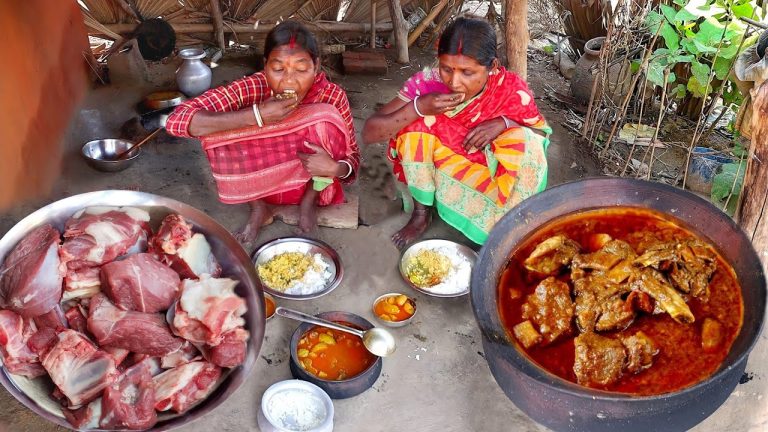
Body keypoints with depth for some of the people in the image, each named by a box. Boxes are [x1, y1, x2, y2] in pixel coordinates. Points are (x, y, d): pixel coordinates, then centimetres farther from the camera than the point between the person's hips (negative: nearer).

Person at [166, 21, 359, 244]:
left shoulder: (332, 96, -22)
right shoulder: (253, 88, -25)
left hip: (309, 182, 0)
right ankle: (258, 208, -3)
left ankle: (310, 200, -3)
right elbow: (177, 120, -34)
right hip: (262, 182, 1)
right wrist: (257, 115, -43)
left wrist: (334, 168, -38)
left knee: (325, 117, -26)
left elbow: (353, 158, -13)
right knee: (219, 128, -25)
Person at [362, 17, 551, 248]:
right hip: (440, 175, 1)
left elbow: (542, 134, -7)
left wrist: (505, 123, -27)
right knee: (415, 119, -24)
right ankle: (421, 213, -7)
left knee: (526, 142, -27)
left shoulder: (511, 89, -21)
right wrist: (417, 108, -37)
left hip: (491, 177, 0)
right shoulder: (427, 83, -21)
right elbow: (369, 133, -22)